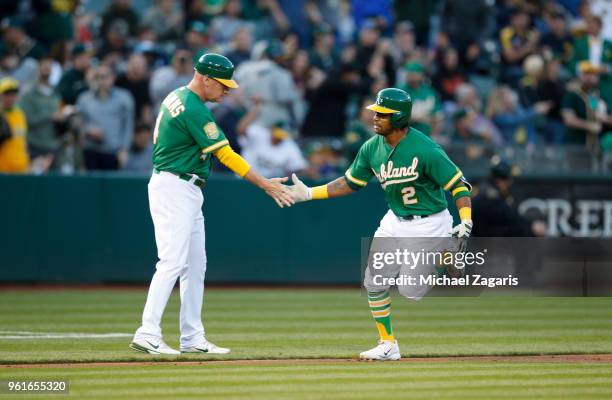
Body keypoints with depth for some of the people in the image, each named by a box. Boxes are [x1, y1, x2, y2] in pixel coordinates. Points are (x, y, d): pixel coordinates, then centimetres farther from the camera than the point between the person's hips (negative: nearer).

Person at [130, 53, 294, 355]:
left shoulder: (177, 97, 12)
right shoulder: (194, 110, -19)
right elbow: (225, 155, -18)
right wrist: (265, 185, -15)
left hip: (187, 192, 11)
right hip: (174, 190, -11)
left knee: (195, 265, 10)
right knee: (173, 262, -15)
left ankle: (192, 338, 11)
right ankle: (147, 335, -18)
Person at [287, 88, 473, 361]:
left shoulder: (425, 150, -24)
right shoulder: (372, 148, -4)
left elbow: (459, 185, -22)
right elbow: (350, 183, 8)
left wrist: (466, 222, -35)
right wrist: (310, 193, 2)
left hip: (429, 223, -6)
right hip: (395, 221, 7)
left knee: (410, 291, -9)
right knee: (374, 282, 2)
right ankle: (388, 345, 17)